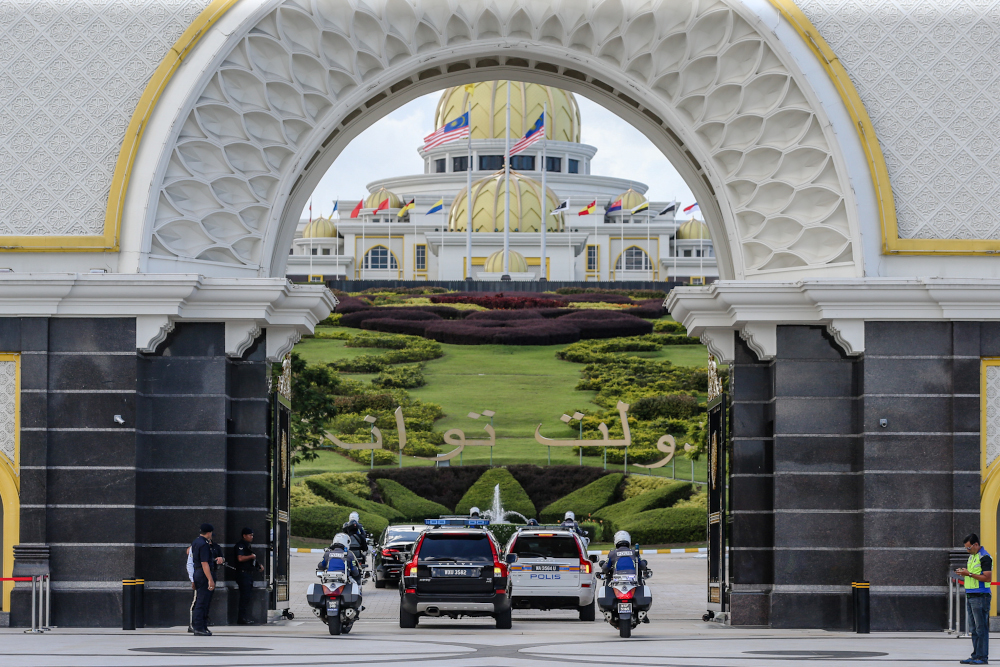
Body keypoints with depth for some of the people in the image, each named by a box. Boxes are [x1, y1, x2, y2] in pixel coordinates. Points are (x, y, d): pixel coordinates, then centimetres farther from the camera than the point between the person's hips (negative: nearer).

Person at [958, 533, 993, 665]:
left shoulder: (985, 557, -11)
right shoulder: (971, 556, 17)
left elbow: (988, 578, -18)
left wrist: (969, 574, -18)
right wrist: (963, 572, 6)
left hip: (980, 596, -10)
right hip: (970, 596, 10)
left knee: (981, 628, -8)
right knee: (974, 629, 10)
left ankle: (982, 657, -7)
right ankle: (975, 656, 13)